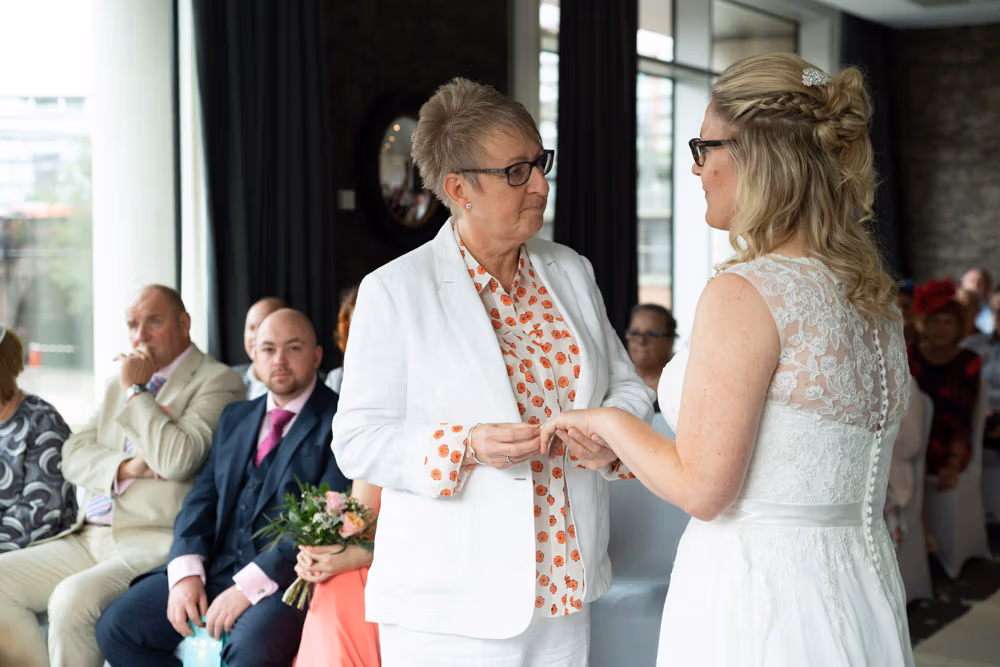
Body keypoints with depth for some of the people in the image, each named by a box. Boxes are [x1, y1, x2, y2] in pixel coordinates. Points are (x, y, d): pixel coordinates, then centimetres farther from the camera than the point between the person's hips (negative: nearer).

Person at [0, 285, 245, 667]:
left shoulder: (217, 381, -4)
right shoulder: (121, 384, 21)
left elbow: (178, 460, -18)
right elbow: (74, 455, 14)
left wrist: (136, 392, -7)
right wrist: (124, 467, -7)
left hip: (155, 545, -8)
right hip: (89, 540, 8)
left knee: (74, 597, -31)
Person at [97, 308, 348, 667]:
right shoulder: (235, 418, 21)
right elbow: (202, 499, 14)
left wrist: (250, 584, -19)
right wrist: (186, 571, -5)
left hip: (287, 580, -7)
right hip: (217, 569, 7)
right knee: (116, 626, -8)